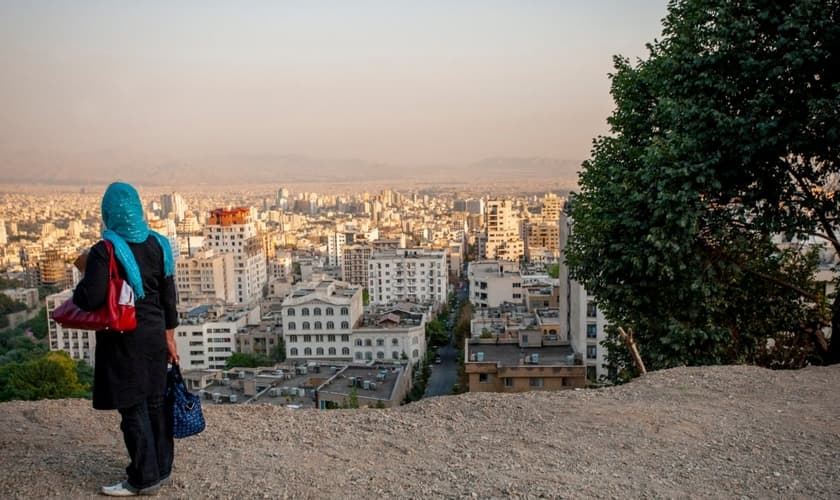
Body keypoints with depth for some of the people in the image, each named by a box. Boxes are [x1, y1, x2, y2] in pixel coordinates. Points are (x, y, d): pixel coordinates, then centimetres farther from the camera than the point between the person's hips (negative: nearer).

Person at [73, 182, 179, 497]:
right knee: (155, 401, 15)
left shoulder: (104, 251, -15)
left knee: (133, 408, 4)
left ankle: (145, 478, 15)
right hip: (154, 334, 6)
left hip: (123, 339, -6)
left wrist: (86, 271, -1)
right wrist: (169, 337, 14)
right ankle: (162, 468, 28)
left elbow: (89, 300, -20)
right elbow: (168, 295, 6)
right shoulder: (157, 244, 2)